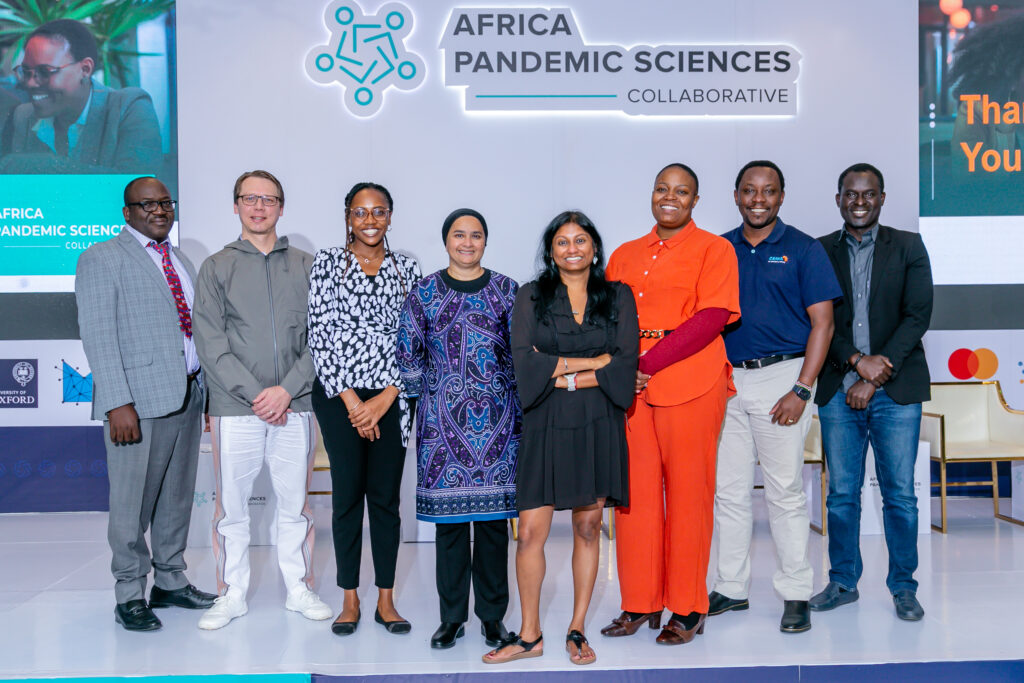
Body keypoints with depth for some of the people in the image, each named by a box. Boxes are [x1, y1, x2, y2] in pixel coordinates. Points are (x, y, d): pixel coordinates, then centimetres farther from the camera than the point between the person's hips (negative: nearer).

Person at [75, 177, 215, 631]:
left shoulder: (181, 262, 19)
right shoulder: (102, 259, -3)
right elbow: (98, 335, -11)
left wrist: (206, 389, 12)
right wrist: (118, 403, -19)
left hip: (186, 395, 7)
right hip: (138, 399, -7)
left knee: (178, 496, 14)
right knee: (132, 503, 0)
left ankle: (170, 582, 27)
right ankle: (130, 596, 13)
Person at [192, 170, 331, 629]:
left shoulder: (306, 265, 9)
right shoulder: (216, 267, 7)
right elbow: (210, 343, -2)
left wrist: (286, 390, -9)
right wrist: (255, 394, -11)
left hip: (294, 406, 1)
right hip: (234, 408, -1)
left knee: (294, 503, 8)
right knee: (231, 506, 4)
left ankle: (299, 589, 22)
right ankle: (232, 595, 19)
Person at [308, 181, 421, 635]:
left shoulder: (407, 269, 8)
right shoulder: (327, 262, 3)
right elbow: (320, 334, -3)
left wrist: (385, 399, -6)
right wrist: (350, 399, -8)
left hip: (390, 397, 2)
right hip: (338, 394, -1)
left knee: (386, 496, 4)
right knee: (347, 493, 1)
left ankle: (386, 601, 15)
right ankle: (350, 600, 13)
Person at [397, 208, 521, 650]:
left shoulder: (506, 290, 5)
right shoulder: (424, 292, 4)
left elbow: (520, 351, 7)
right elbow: (408, 352, 7)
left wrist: (514, 403, 4)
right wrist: (428, 395, 6)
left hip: (496, 416, 0)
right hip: (443, 418, 0)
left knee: (493, 514, 3)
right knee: (448, 516, 3)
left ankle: (493, 616, 16)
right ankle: (452, 617, 15)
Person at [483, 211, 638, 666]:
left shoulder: (618, 297, 8)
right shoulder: (530, 298, 6)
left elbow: (626, 364, -3)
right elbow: (524, 361, -7)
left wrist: (561, 374, -10)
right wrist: (593, 362, -9)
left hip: (598, 426, 1)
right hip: (545, 426, -1)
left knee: (588, 527, 6)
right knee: (530, 531, -3)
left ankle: (577, 629, 20)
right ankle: (529, 635, 11)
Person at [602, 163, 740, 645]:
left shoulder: (713, 249, 3)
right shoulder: (625, 255, 18)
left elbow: (711, 318, -9)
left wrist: (649, 363, -15)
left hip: (690, 383, -4)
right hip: (631, 386, 4)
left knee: (688, 491, -1)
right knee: (635, 491, 4)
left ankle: (687, 609, 10)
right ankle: (640, 603, 15)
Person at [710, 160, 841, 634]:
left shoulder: (803, 250, 1)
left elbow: (822, 322, -4)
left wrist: (800, 391, -12)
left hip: (779, 377, -4)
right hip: (725, 380, 4)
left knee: (785, 491, 0)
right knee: (728, 489, 8)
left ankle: (796, 594, 12)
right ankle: (731, 588, 20)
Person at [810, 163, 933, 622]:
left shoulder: (908, 247, 6)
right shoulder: (820, 251, 8)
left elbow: (917, 316, -2)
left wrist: (875, 377, -10)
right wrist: (857, 360, -13)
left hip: (896, 390, -1)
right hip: (838, 390, 1)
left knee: (900, 494, 2)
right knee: (841, 493, 6)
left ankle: (903, 587, 16)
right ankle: (843, 582, 20)